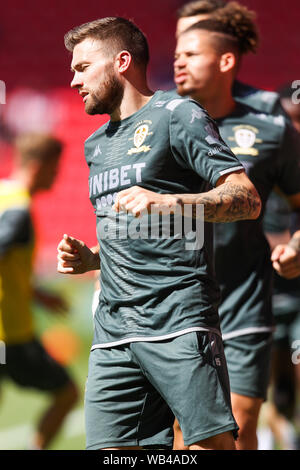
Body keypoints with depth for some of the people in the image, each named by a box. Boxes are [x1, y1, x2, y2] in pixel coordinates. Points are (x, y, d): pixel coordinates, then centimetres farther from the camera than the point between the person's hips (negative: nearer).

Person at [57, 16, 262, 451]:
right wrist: (88, 259, 13)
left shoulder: (177, 116, 1)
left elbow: (248, 199, -10)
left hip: (178, 320, -7)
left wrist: (167, 202, -24)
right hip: (112, 329, 7)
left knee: (211, 444, -14)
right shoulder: (96, 145, 25)